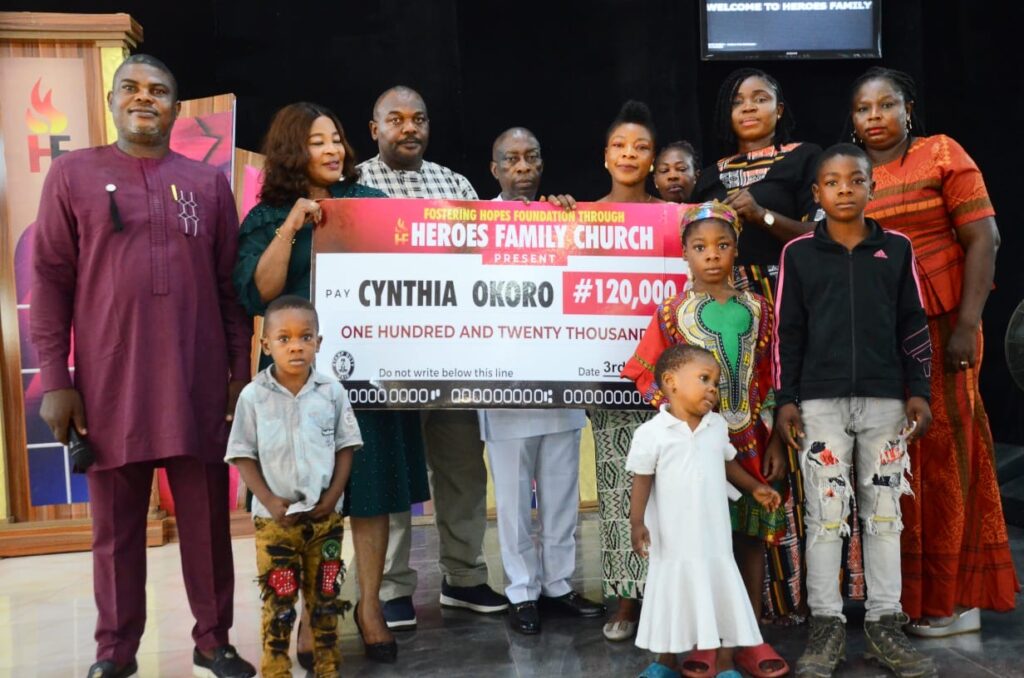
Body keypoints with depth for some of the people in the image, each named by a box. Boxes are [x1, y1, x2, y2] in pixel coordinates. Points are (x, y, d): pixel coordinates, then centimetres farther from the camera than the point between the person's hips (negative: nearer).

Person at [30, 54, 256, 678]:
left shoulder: (209, 183, 10)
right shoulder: (73, 173, 6)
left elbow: (231, 286, 9)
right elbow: (51, 280, 2)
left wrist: (241, 373, 5)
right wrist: (54, 380, -4)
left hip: (199, 384, 1)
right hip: (109, 383, -1)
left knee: (207, 521, 7)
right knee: (116, 526, 9)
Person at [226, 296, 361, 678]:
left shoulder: (332, 392, -1)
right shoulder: (253, 396, -6)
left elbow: (345, 447, 3)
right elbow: (243, 455, -3)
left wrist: (334, 494, -8)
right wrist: (269, 500, -12)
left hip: (325, 516, 2)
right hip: (274, 518, -2)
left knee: (325, 595, 13)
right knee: (278, 600, 5)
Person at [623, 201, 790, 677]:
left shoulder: (758, 310, 6)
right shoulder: (673, 313, -2)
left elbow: (771, 382, 8)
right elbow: (643, 373, 0)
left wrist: (776, 440, 4)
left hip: (751, 443, 3)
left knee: (751, 535, 8)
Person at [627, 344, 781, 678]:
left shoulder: (717, 426, 4)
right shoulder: (652, 432, -11)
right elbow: (643, 480, -8)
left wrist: (755, 488, 17)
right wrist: (637, 522, -13)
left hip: (714, 537, 4)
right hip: (673, 539, -4)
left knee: (724, 595, 8)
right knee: (671, 597, 9)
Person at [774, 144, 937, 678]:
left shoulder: (896, 249, 8)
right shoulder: (799, 253, 3)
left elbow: (913, 326, 10)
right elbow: (787, 332, 3)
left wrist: (918, 390, 4)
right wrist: (785, 400, -1)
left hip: (885, 400, 2)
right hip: (821, 401, -2)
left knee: (885, 513, 6)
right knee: (825, 514, 0)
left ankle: (884, 626, 16)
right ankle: (827, 628, 9)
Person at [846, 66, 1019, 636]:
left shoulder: (942, 154, -1)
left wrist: (967, 326, -14)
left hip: (938, 329, -4)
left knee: (945, 456, 3)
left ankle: (954, 599, 16)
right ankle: (907, 591, 22)